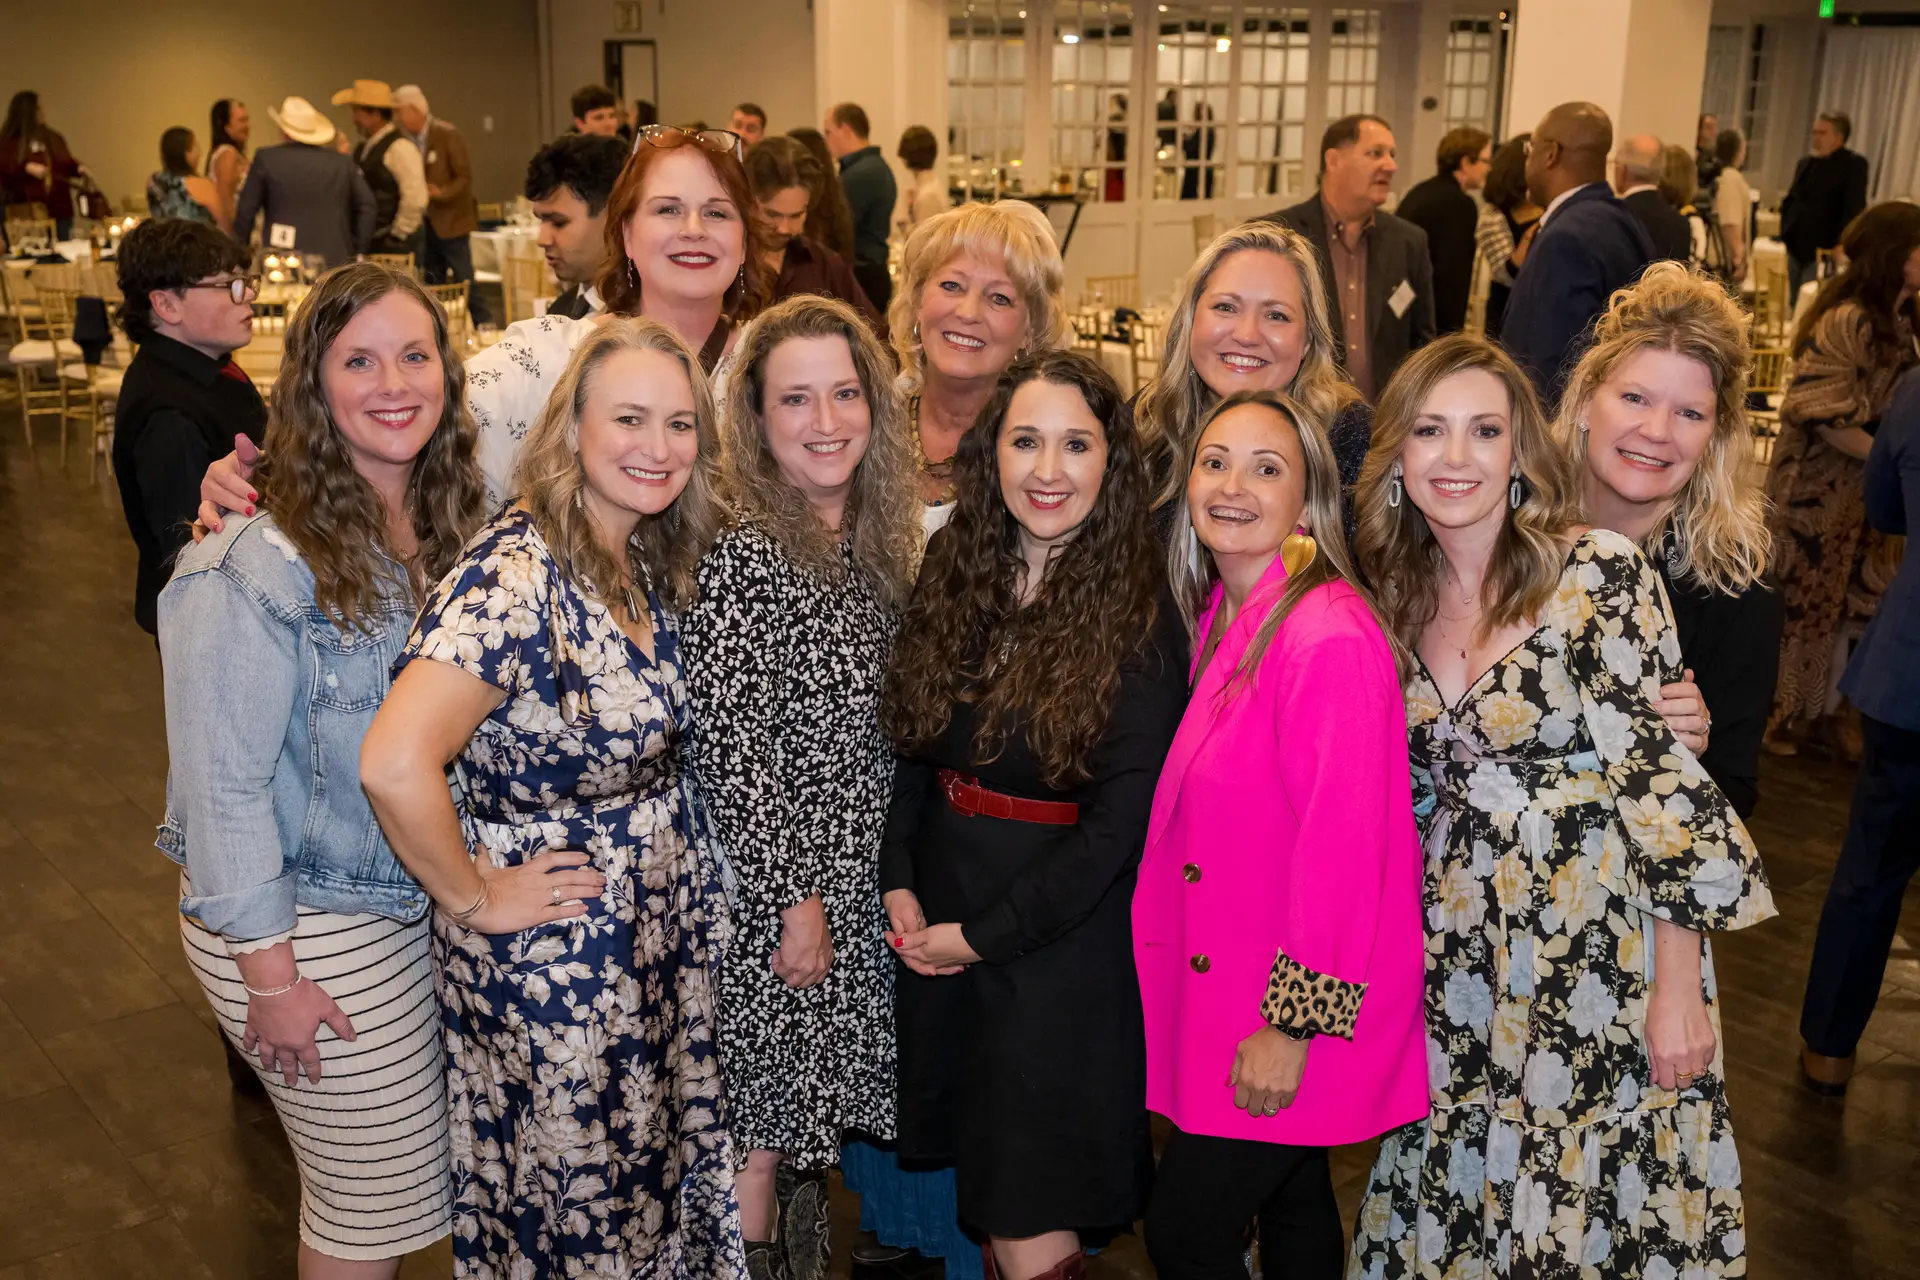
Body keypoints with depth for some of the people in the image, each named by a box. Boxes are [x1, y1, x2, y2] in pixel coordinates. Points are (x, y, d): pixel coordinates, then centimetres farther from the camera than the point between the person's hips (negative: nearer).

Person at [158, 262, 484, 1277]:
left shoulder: (452, 529, 2)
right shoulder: (257, 566, -21)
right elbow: (223, 784, -18)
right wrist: (269, 974, -15)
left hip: (428, 907, 7)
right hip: (312, 931, -6)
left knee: (403, 1186, 20)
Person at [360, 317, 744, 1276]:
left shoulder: (649, 562, 1)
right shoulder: (516, 576, -25)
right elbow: (394, 765, -36)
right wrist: (475, 900, -21)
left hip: (665, 934, 8)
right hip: (553, 964, -8)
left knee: (658, 1180, 23)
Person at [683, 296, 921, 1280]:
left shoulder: (877, 541, 7)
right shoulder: (744, 554, -18)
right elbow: (727, 749, -20)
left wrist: (871, 885, 11)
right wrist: (796, 898, -16)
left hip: (858, 893, 7)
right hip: (775, 898, -7)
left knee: (809, 1120, 19)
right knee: (763, 1132, 6)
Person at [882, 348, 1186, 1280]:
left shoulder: (1141, 619, -12)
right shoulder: (953, 582, 4)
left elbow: (1119, 820, -14)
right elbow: (906, 747, 9)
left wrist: (983, 934, -12)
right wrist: (899, 885, -4)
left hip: (1061, 948, -5)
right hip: (933, 928, 5)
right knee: (984, 1193, 16)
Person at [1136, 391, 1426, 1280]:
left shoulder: (1333, 638, -22)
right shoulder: (1219, 619, 6)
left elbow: (1343, 847, -23)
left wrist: (1292, 1025, -19)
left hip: (1300, 1008, -8)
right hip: (1226, 991, 8)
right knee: (1290, 1204, 22)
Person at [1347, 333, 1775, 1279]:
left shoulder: (1600, 573, -13)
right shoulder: (1397, 596, 4)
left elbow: (1663, 775, -14)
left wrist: (1679, 987, -15)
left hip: (1602, 957, -5)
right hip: (1458, 970, 5)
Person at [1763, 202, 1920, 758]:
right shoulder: (1846, 321, -20)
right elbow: (1829, 419, -21)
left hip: (1864, 487, 8)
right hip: (1815, 486, -8)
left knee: (1839, 600, 14)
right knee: (1797, 601, 4)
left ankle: (1819, 710, 26)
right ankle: (1770, 710, 19)